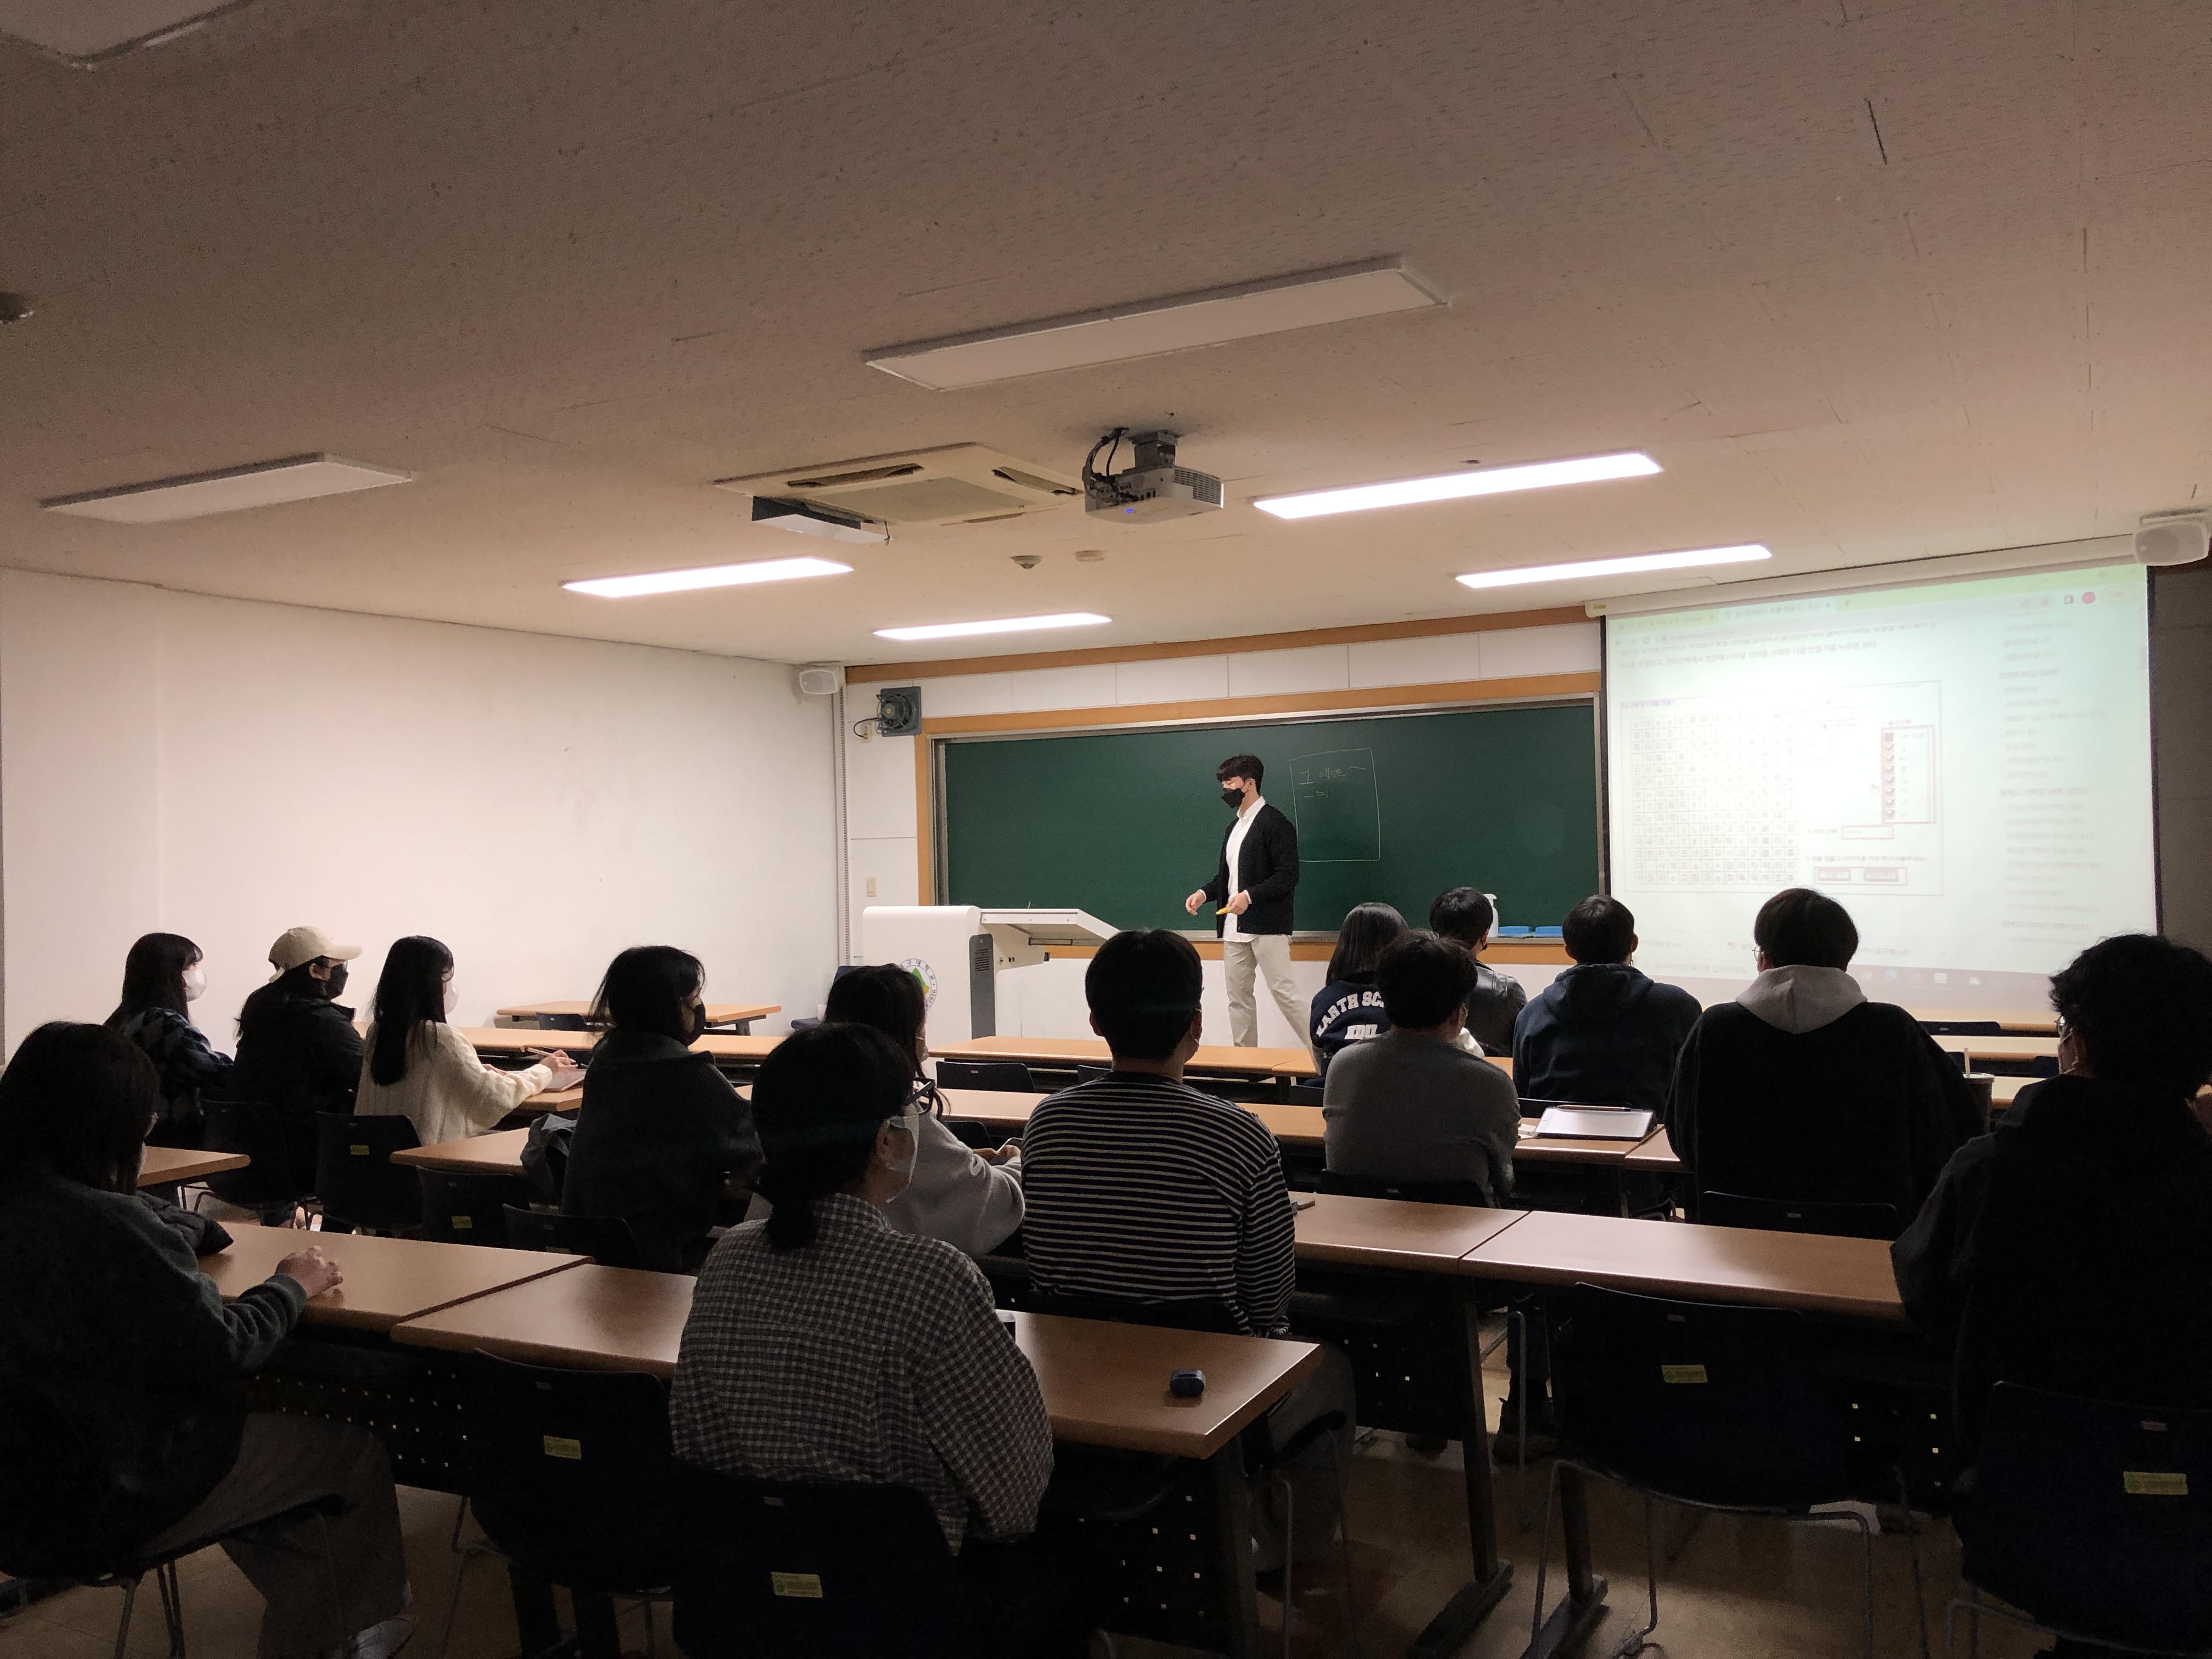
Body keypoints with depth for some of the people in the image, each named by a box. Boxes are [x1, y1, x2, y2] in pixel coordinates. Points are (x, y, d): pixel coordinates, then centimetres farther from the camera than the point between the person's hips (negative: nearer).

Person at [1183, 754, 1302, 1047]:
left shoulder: (1275, 823, -8)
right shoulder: (1233, 829, 19)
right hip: (1235, 927, 9)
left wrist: (1249, 896, -24)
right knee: (1238, 997, 9)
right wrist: (1204, 893, 6)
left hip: (1267, 925, -9)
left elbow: (1288, 876, -15)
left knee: (1283, 991, -11)